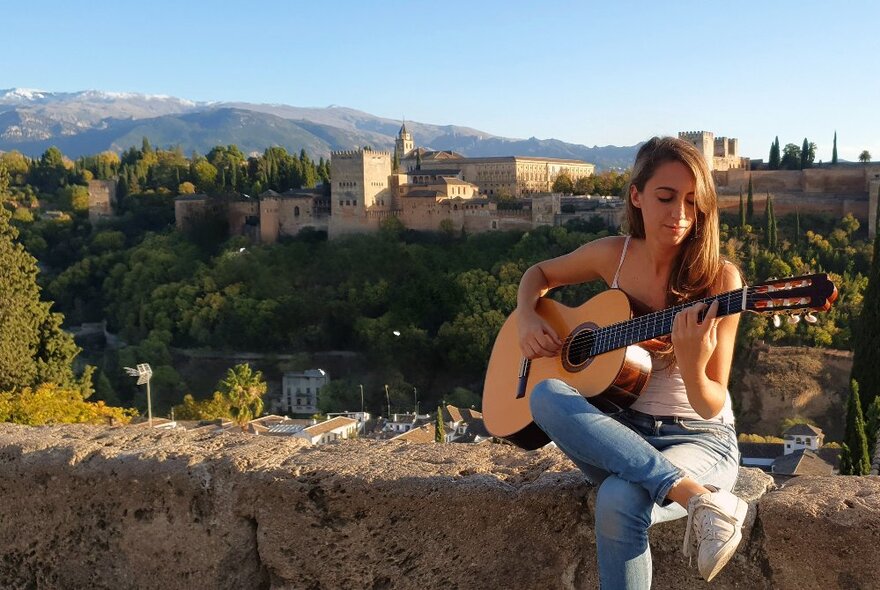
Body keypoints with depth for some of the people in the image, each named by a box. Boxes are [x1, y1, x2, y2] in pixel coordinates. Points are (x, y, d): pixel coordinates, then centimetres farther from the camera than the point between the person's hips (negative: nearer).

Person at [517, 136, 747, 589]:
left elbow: (712, 407, -13)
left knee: (620, 502, -38)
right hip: (619, 432, 5)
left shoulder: (719, 278, -13)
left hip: (700, 438, -5)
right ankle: (699, 497, -32)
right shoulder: (614, 255, -3)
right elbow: (539, 273, 17)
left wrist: (691, 367, -36)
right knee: (546, 395, -30)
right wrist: (527, 319, -4)